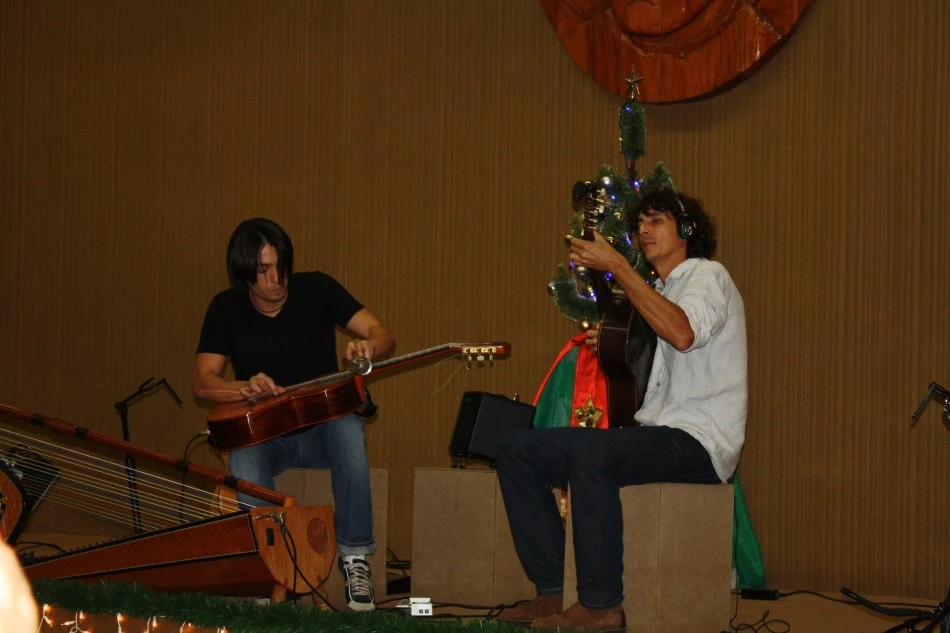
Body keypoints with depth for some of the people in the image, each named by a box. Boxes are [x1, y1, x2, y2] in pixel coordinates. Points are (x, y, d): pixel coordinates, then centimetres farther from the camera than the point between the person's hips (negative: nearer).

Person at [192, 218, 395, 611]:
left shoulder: (316, 290, -5)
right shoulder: (226, 309, -3)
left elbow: (383, 334, -8)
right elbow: (202, 382, -9)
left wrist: (369, 347, -33)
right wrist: (246, 389, -30)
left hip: (322, 427, 0)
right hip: (263, 433, 0)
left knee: (349, 428, -36)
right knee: (244, 466, -36)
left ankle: (354, 555, -25)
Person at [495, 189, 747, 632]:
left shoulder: (706, 276, -3)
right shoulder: (660, 292, 24)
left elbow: (682, 333, -27)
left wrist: (615, 265, -25)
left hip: (698, 441, -9)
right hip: (657, 436, 10)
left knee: (591, 452, -38)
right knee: (516, 450, 0)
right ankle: (553, 591, -5)